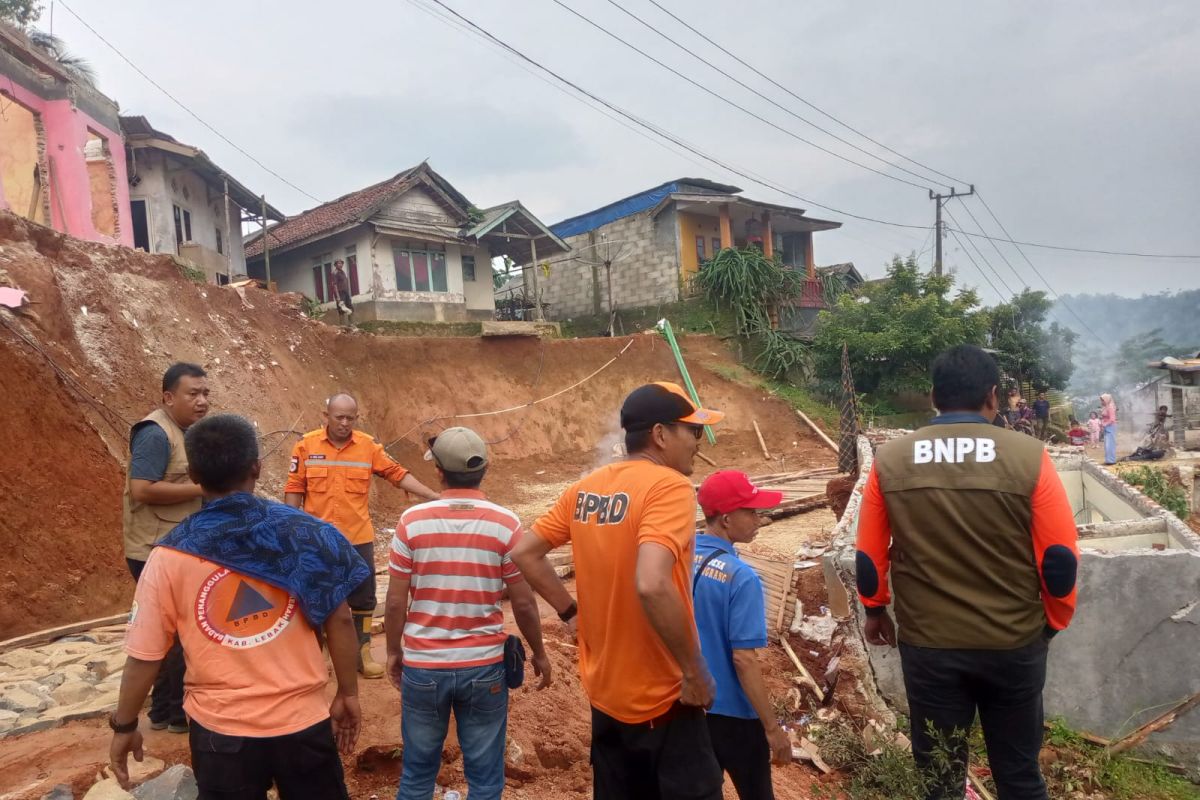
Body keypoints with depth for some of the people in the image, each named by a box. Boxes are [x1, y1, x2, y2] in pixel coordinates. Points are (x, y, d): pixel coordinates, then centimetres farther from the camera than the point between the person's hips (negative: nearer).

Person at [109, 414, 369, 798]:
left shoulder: (169, 556, -11)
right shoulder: (302, 531, -12)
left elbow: (144, 656, -5)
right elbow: (339, 620, -8)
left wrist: (124, 726, 12)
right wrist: (348, 694, 5)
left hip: (221, 730, 0)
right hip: (303, 720, 0)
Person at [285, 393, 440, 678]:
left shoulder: (369, 446, -3)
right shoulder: (306, 445, -6)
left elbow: (398, 475, -1)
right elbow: (294, 489, -2)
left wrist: (435, 497, -8)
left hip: (358, 537, 1)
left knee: (363, 598, 10)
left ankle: (362, 653, 26)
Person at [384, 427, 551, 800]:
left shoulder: (412, 521, -8)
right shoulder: (505, 524, -9)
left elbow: (395, 601, -4)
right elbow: (523, 603, -5)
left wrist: (394, 651, 12)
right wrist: (539, 653, 10)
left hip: (422, 666, 1)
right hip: (484, 666, -1)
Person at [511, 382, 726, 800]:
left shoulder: (586, 487, 2)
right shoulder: (670, 487, -20)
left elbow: (524, 554, 5)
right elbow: (651, 586, -33)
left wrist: (571, 611, 8)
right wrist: (695, 671, -21)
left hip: (604, 691, 7)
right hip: (661, 698, -7)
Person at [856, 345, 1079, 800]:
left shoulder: (888, 461, -9)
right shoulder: (1030, 458, -12)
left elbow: (869, 557, 0)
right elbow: (1060, 558, -5)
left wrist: (875, 611, 18)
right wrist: (1053, 621, 13)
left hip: (926, 644, 0)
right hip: (1014, 643, 0)